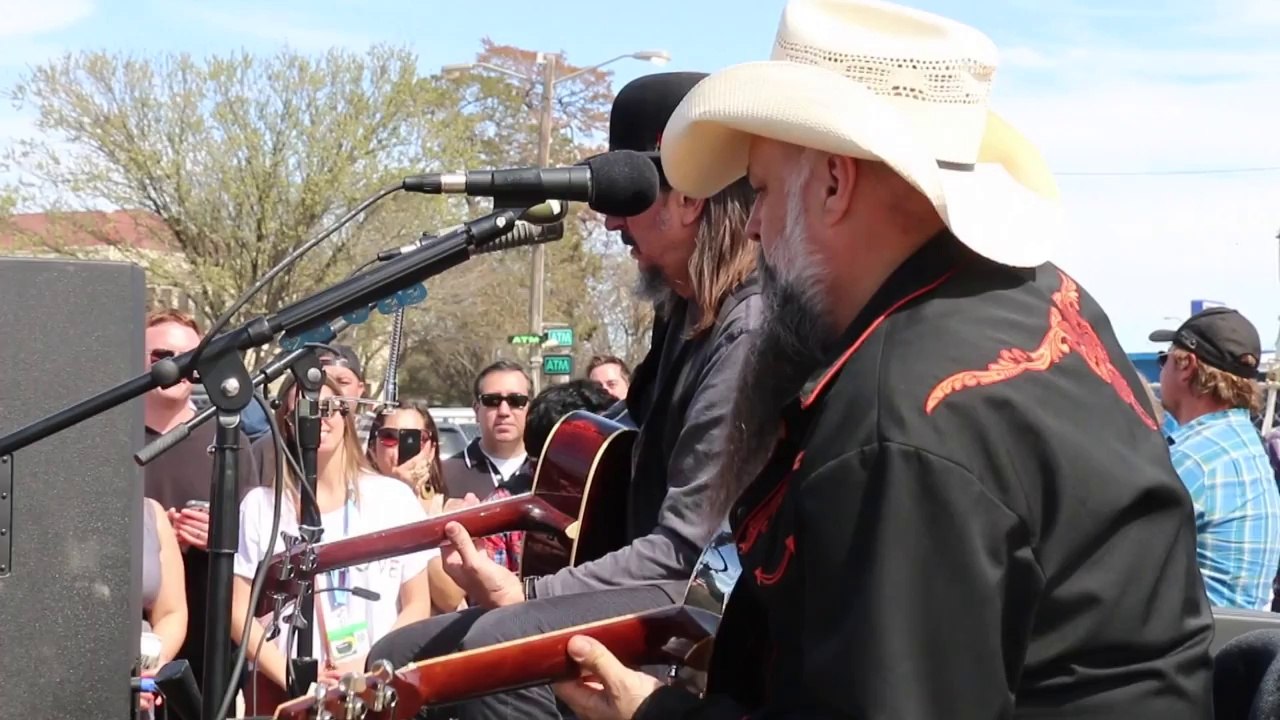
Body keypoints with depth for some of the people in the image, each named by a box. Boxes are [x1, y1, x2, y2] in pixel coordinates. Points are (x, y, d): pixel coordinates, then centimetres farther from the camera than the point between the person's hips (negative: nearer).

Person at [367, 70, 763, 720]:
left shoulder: (751, 331, -18)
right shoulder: (684, 314, 14)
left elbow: (690, 547, -22)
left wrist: (528, 594, -20)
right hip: (639, 595, 10)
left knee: (498, 648, -33)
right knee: (398, 660, 6)